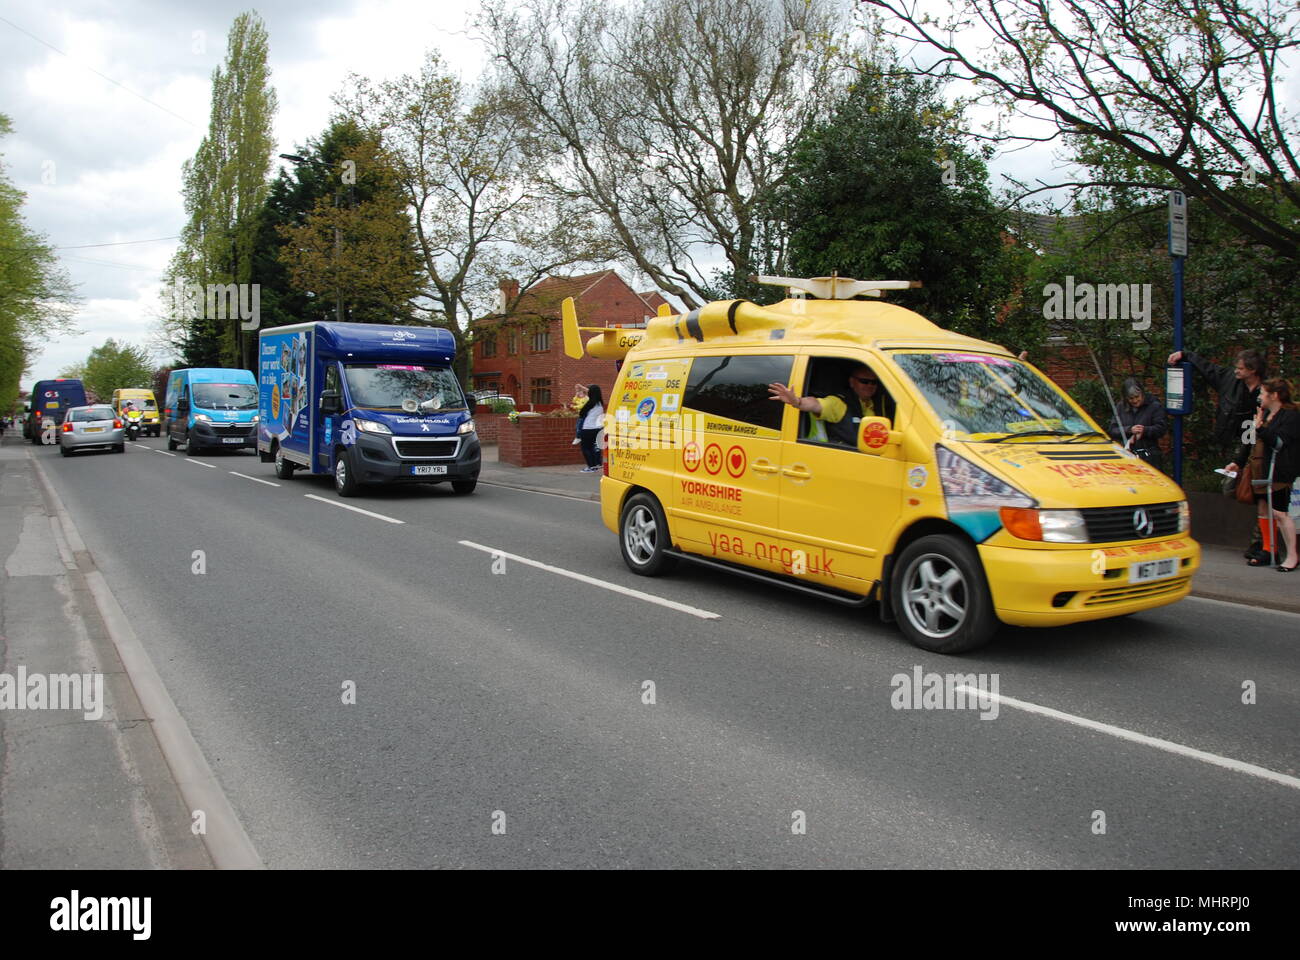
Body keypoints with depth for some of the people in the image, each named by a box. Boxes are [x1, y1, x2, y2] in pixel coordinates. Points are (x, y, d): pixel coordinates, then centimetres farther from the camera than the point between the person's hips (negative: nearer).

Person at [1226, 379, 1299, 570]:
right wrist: (1237, 462, 17)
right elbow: (1249, 441, 21)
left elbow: (1279, 442, -19)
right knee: (1263, 509, 10)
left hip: (1279, 473, -8)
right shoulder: (1265, 414, 17)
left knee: (1279, 512, -9)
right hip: (1261, 472, 8)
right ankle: (1268, 549, 18)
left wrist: (1260, 428, -20)